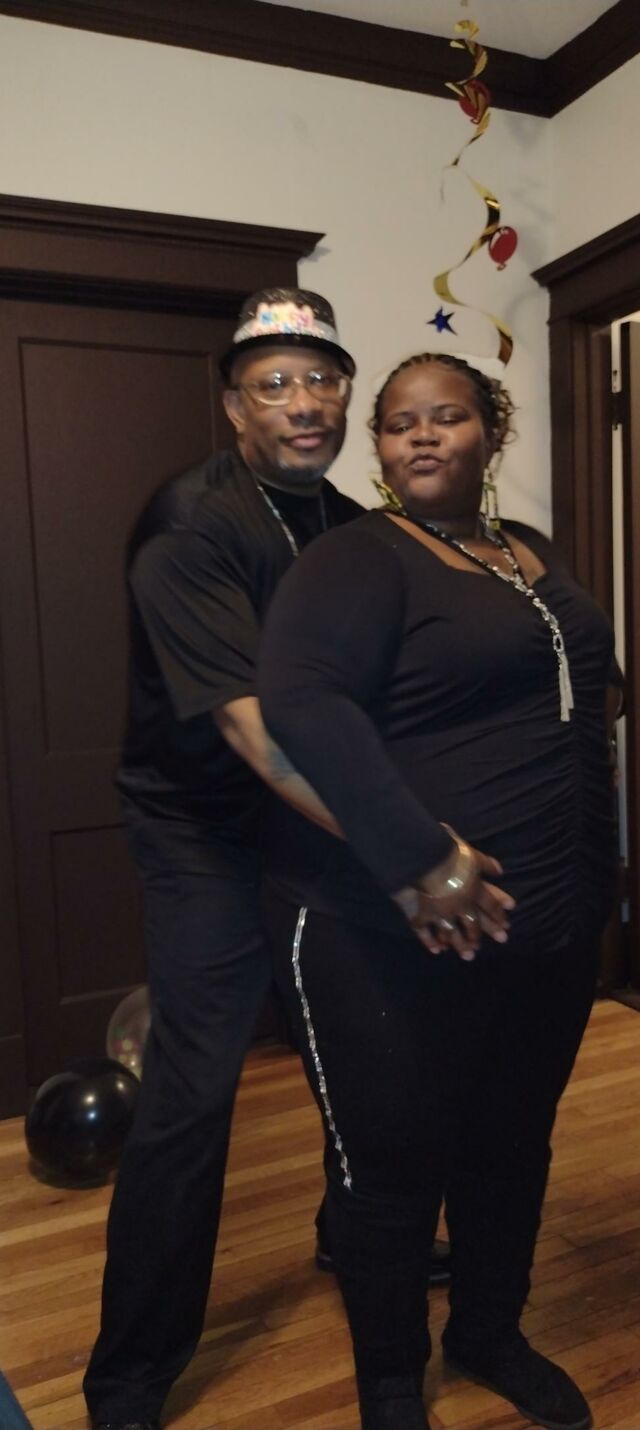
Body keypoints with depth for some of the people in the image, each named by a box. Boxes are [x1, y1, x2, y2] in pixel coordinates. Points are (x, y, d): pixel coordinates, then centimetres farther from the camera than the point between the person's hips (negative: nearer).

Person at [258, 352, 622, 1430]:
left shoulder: (535, 556, 14)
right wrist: (416, 858, -32)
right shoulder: (356, 561, -10)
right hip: (388, 932, -7)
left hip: (552, 921, 7)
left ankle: (490, 1335, 47)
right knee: (393, 1161, 9)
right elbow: (302, 703, -26)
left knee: (512, 1144, 21)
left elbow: (589, 691, 25)